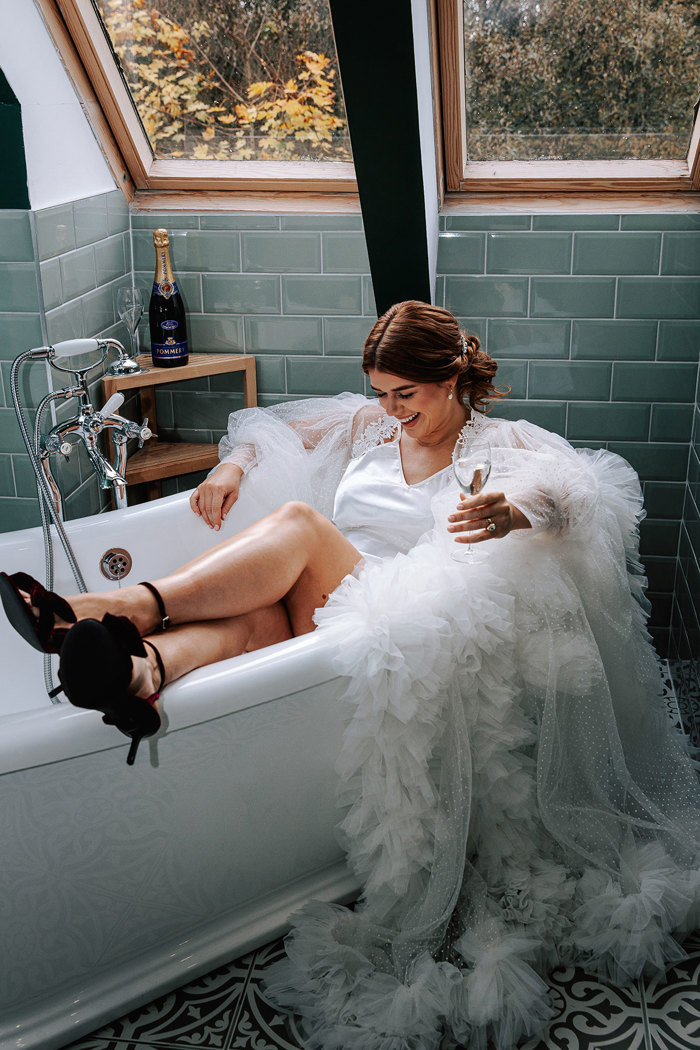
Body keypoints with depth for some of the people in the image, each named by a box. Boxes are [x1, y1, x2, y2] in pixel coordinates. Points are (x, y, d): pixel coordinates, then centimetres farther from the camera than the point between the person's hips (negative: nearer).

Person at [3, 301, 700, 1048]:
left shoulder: (498, 444, 9)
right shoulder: (370, 426, 25)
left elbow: (566, 490, -12)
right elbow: (275, 431, 32)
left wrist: (510, 514, -37)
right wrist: (233, 466, 7)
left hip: (410, 618, -4)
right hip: (321, 610, 5)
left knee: (299, 521, -30)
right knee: (251, 616, -32)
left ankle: (130, 608, -42)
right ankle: (143, 667, -61)